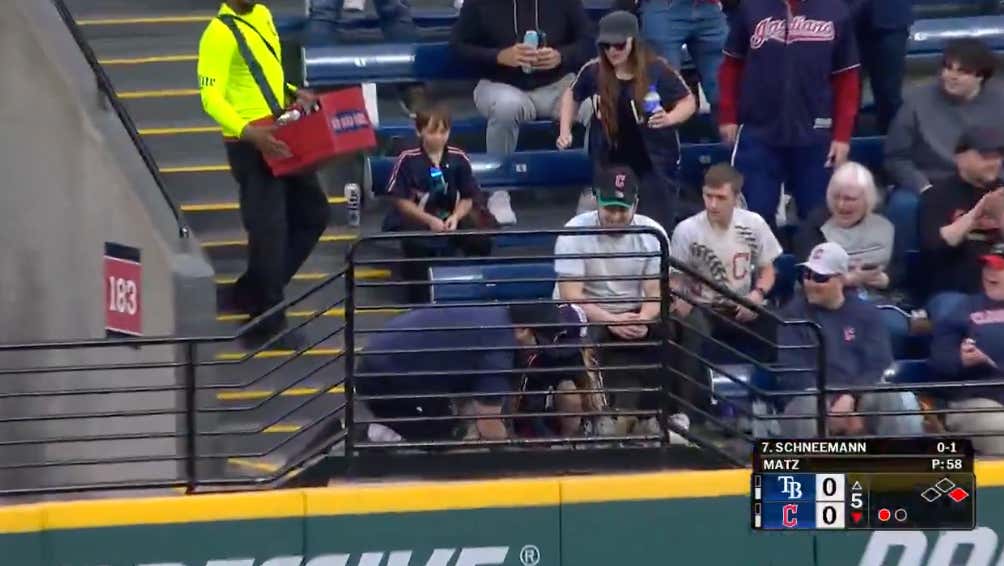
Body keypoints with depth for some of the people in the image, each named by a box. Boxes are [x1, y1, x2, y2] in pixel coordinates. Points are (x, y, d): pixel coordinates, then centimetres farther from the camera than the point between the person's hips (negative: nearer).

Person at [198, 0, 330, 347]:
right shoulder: (219, 34, -16)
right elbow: (211, 98, -22)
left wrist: (294, 94, 5)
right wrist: (249, 133, -34)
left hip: (281, 135, 9)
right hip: (249, 144, -9)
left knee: (313, 214, 14)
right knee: (268, 230, -5)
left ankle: (251, 294, 22)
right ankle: (268, 323, 6)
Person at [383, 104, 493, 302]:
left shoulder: (458, 158, -2)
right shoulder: (407, 160, -10)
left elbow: (468, 198, 3)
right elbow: (401, 202, -8)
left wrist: (455, 217, -18)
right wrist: (430, 221, -20)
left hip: (449, 218, 3)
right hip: (415, 219, -3)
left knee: (481, 242, -20)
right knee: (417, 246, -36)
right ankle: (420, 301, -21)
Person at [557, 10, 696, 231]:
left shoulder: (657, 71, -16)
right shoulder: (593, 71, -6)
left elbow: (689, 102, -8)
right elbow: (572, 95, 14)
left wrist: (669, 118, -28)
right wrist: (565, 132, 4)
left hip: (653, 166, -3)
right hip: (610, 165, 3)